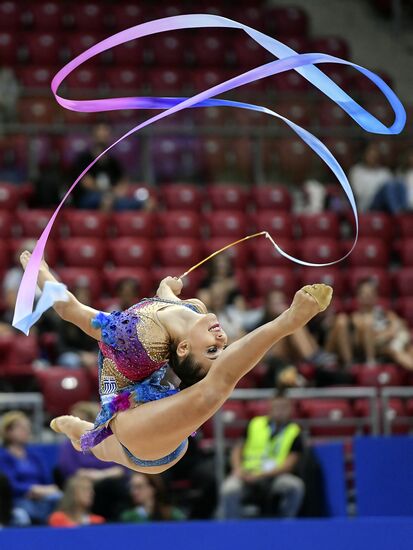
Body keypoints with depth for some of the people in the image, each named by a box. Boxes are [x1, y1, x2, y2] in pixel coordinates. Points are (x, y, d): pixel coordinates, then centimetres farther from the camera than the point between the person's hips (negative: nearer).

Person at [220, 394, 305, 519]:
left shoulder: (294, 433, 9)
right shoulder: (255, 424, 15)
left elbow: (289, 465, -2)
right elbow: (237, 450, 14)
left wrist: (261, 475, -15)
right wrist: (238, 469, -8)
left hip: (275, 477, 0)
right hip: (248, 474, 1)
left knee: (296, 486, -32)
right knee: (229, 490, -32)